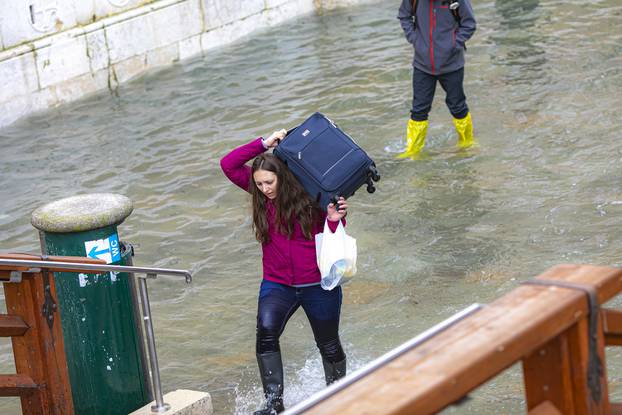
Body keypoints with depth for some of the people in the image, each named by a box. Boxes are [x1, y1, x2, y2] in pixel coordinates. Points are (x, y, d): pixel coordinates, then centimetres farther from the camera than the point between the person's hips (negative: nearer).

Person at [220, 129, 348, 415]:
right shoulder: (262, 194, -3)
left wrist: (336, 219, -28)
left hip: (318, 285, -2)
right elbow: (228, 164, -10)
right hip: (277, 284, 2)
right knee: (266, 331, -26)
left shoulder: (311, 197, -13)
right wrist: (264, 144, -17)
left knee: (329, 346, 15)